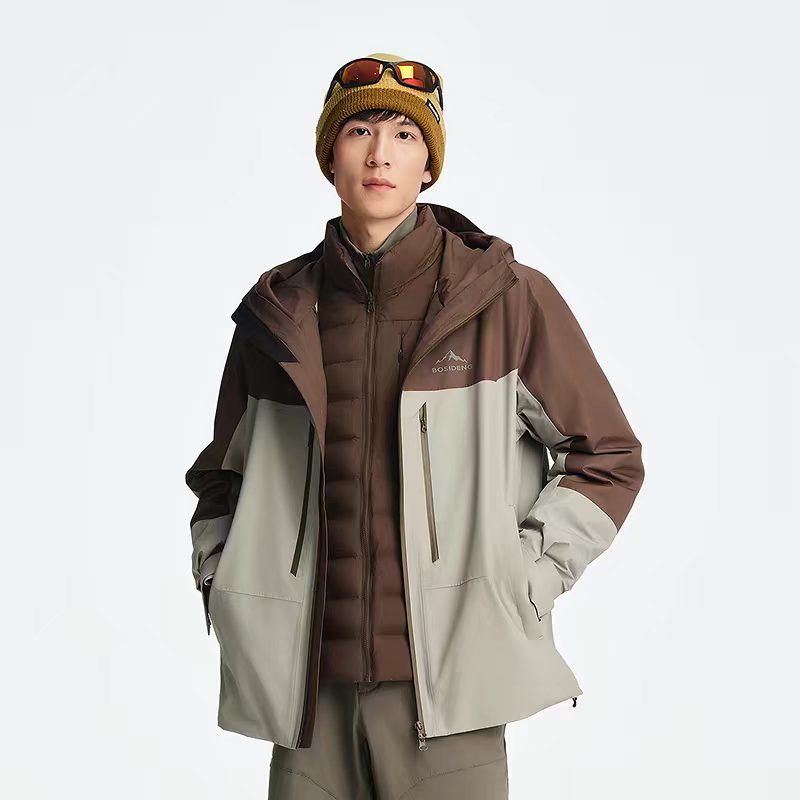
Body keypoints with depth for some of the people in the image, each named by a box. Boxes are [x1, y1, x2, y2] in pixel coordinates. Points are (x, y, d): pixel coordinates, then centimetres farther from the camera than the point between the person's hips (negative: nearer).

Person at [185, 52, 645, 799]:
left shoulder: (508, 297, -1)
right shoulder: (279, 313, 7)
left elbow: (608, 459, 4)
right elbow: (222, 477, 21)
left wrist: (522, 586, -4)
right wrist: (222, 589, 8)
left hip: (445, 683, -2)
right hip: (309, 692, 3)